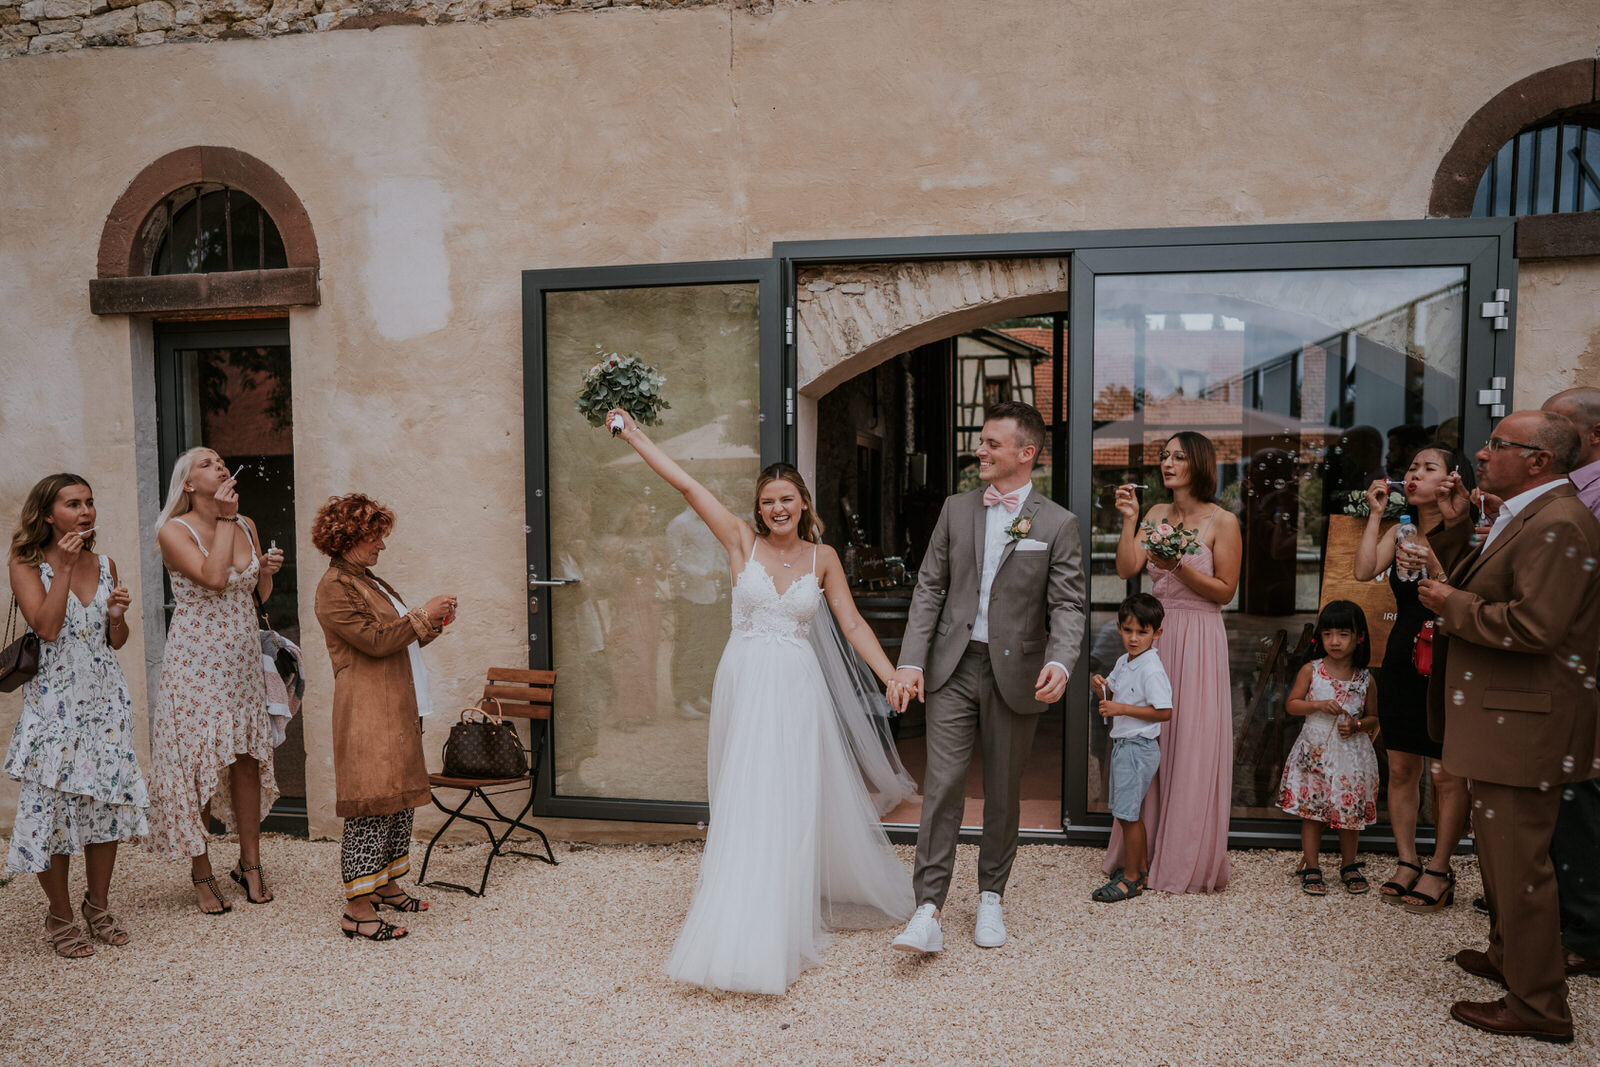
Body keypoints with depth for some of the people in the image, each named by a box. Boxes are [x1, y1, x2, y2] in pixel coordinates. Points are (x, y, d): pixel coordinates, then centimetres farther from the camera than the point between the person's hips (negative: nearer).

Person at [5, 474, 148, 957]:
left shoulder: (104, 565, 8)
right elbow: (47, 628, -19)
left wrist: (118, 615, -7)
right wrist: (64, 568, -19)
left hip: (105, 698, 4)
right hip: (53, 701, -4)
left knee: (106, 799, 8)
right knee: (53, 802, 2)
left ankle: (99, 906, 24)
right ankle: (60, 917, 19)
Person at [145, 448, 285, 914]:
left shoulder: (247, 526, 9)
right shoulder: (174, 530, -7)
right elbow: (214, 578, -24)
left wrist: (268, 570, -4)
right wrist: (224, 517, -16)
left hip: (243, 659, 5)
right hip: (196, 660, -5)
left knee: (248, 760, 7)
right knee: (198, 763, 0)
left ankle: (250, 864, 19)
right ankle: (202, 873, 14)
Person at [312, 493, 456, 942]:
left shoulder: (367, 581, 20)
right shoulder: (334, 587, -10)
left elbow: (399, 639, 24)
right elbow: (374, 640, -19)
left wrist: (433, 624, 9)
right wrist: (424, 616, -13)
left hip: (398, 710, 10)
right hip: (367, 712, -10)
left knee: (401, 800, 14)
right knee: (372, 806, -8)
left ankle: (385, 882, 26)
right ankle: (358, 909, -2)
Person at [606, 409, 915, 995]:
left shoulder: (822, 558, 3)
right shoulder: (742, 541, 0)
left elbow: (853, 625, 6)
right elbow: (687, 485, -4)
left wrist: (891, 677, -2)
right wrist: (634, 436, -5)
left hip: (797, 688, 0)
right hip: (745, 684, 0)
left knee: (792, 805, 4)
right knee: (743, 804, 6)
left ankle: (777, 929, 21)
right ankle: (743, 930, 20)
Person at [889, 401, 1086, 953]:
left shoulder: (1057, 523, -1)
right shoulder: (956, 509, 7)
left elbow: (1067, 605, -5)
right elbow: (929, 589, 5)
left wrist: (1059, 662, -24)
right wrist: (911, 661, -4)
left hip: (1015, 673, -1)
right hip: (953, 667, 1)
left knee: (1003, 792, 11)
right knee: (942, 785, -4)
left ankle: (991, 896, 29)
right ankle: (929, 911, -1)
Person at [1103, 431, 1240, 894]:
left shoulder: (1222, 521, -4)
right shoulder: (1156, 514, 10)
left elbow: (1225, 590, -5)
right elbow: (1127, 569, 1)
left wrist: (1180, 566, -17)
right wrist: (1129, 520, -7)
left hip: (1198, 638, -5)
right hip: (1156, 633, 5)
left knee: (1192, 746, -1)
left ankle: (1187, 862, 13)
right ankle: (1142, 851, 21)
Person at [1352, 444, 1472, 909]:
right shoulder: (1399, 531, 8)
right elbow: (1364, 571, -7)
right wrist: (1376, 513, -5)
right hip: (1401, 663, 5)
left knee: (1446, 775, 4)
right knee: (1401, 769, 11)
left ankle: (1438, 869, 17)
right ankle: (1407, 861, 24)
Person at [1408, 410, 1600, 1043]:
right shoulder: (1524, 517, 15)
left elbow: (1533, 626, -29)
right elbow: (1484, 590, 20)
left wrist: (1452, 605, -16)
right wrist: (1453, 528, 10)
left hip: (1524, 724, -11)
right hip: (1501, 716, 11)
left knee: (1517, 862, -2)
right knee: (1500, 849, 24)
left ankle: (1537, 1006, 11)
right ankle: (1508, 956, 41)